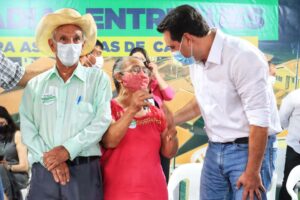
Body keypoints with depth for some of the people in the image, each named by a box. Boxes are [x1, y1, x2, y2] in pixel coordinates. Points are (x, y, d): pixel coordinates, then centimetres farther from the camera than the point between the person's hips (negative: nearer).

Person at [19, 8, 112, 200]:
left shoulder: (98, 79, 5)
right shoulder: (35, 85, 11)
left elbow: (101, 121, -5)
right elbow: (27, 128, 3)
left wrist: (67, 150, -13)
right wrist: (48, 157, -11)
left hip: (85, 171, -1)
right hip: (44, 171, 2)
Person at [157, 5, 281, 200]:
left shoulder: (243, 57, -21)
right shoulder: (196, 60, 4)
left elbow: (260, 119, -21)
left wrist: (252, 172, -18)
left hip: (248, 149, -7)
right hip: (215, 149, 7)